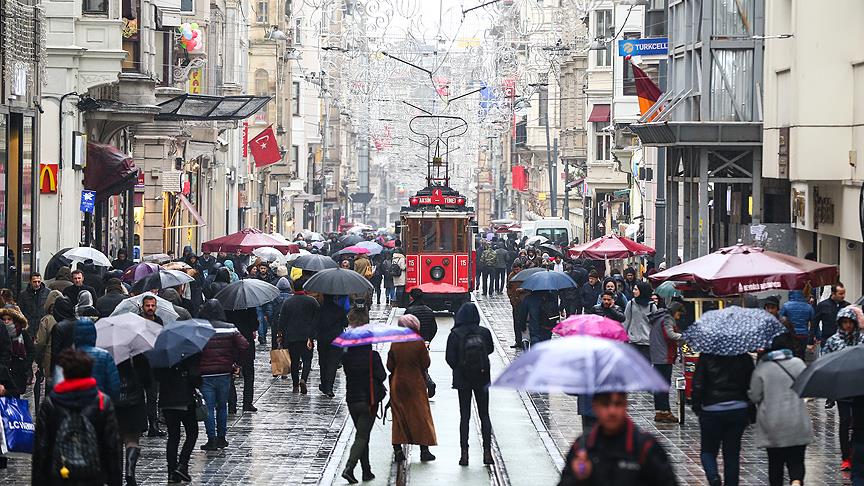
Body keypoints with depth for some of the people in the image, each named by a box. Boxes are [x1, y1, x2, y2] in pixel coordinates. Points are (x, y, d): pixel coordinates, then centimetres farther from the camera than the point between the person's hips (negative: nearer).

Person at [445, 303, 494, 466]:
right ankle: (487, 452, 6)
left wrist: (457, 368, 9)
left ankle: (464, 453, 1)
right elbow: (490, 349, 9)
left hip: (463, 379, -1)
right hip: (482, 379, 1)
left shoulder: (455, 335, -12)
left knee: (464, 416, 5)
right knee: (484, 415, 11)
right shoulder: (484, 333, -8)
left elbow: (450, 358, -9)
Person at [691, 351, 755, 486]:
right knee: (732, 453, 12)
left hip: (711, 410, -2)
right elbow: (752, 385, 3)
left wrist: (696, 406, 4)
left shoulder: (706, 357, -8)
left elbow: (698, 385, -9)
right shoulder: (745, 358, -1)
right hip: (738, 411, 2)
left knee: (708, 450, 11)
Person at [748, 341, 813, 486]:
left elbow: (754, 397, -4)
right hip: (797, 424, 1)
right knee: (796, 460, 4)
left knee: (775, 462, 11)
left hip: (772, 425, -1)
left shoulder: (761, 368, -4)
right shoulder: (798, 363, 1)